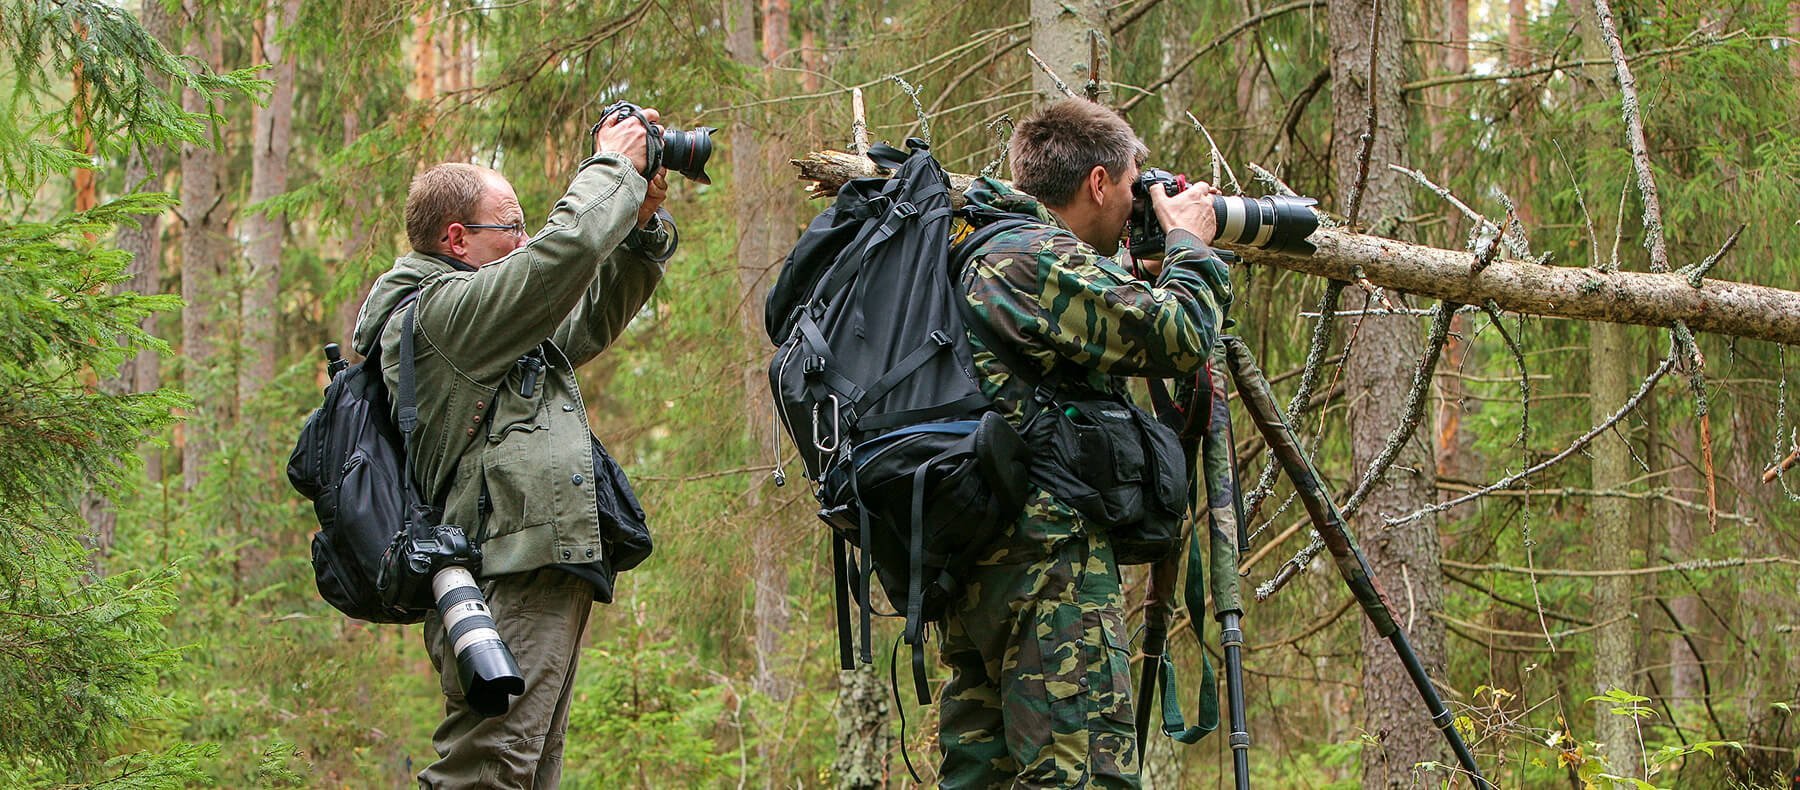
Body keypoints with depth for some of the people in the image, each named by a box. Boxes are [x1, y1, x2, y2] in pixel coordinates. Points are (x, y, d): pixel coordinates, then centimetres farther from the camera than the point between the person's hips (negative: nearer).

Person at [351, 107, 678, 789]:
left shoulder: (480, 316, 24)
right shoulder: (440, 312, -9)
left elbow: (594, 317, 32)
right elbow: (563, 255, -18)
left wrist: (644, 223, 19)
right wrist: (614, 169, -1)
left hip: (540, 581, 11)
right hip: (510, 586, -11)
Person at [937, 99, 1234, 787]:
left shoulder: (983, 253, 21)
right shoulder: (1040, 259, -11)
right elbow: (1179, 338, -14)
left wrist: (1144, 281, 24)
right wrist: (1189, 242, 3)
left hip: (970, 562, 11)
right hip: (1046, 556, -11)